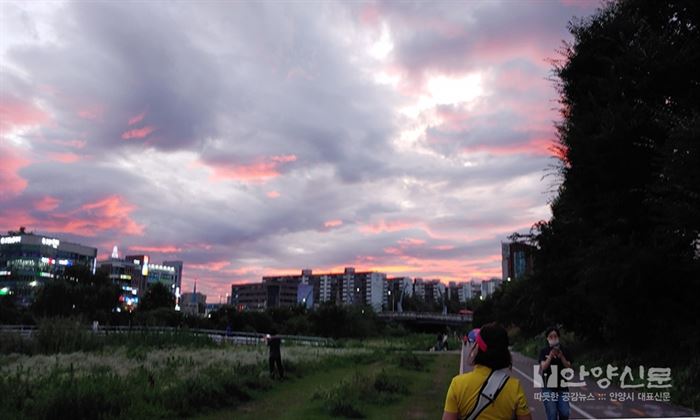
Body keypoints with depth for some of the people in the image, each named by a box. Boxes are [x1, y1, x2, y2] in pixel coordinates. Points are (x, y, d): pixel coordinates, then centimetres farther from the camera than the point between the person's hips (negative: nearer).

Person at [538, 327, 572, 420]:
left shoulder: (564, 351, 2)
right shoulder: (544, 351, -2)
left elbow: (569, 367, -3)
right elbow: (543, 367, -13)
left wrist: (561, 357, -19)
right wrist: (550, 356, -27)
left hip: (562, 386, 2)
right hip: (548, 387, -2)